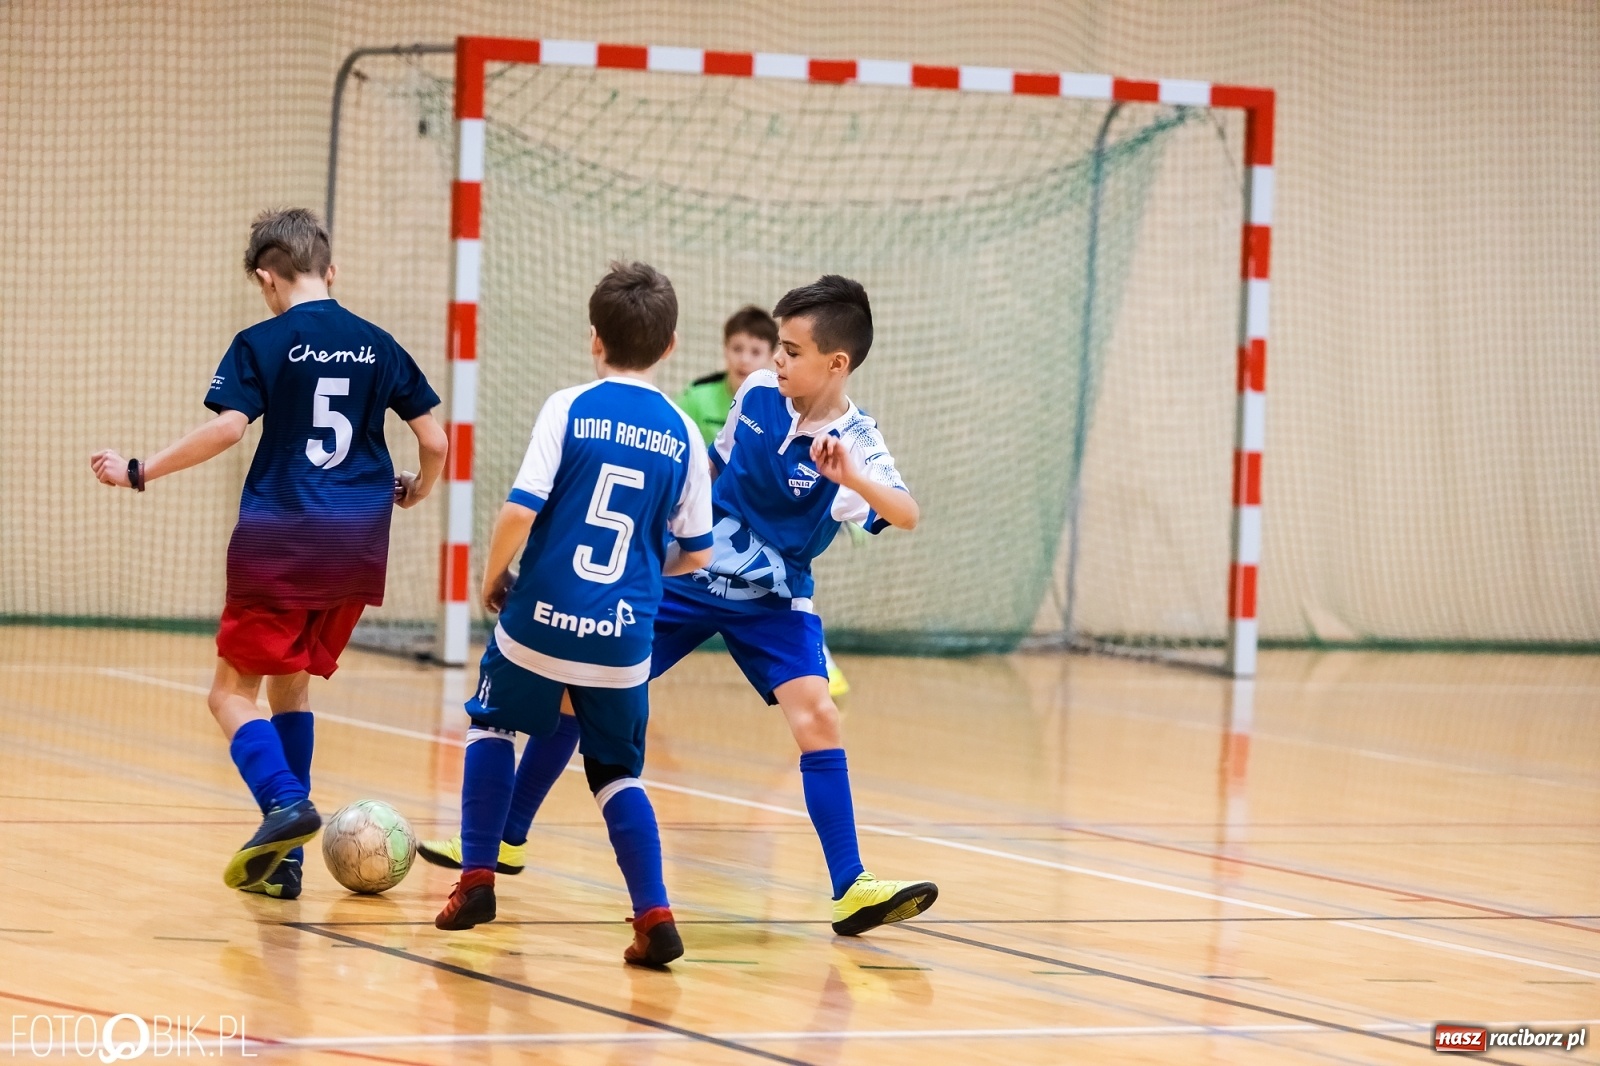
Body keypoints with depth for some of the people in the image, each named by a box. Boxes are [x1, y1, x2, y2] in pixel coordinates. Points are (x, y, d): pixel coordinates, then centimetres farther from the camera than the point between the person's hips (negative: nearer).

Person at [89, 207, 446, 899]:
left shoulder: (263, 344, -4)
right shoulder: (376, 346, 9)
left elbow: (227, 428, -16)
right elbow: (434, 441, 8)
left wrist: (140, 473, -8)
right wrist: (417, 490, 30)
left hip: (280, 541, -5)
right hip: (357, 545, 5)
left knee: (233, 691, 4)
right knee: (292, 685, 18)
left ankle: (284, 802, -23)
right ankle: (284, 861, 13)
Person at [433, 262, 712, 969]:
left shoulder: (569, 409, -5)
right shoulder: (682, 435, 4)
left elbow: (519, 511, -13)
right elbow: (695, 555, 8)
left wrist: (493, 578, 5)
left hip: (539, 621, -2)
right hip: (623, 641, 2)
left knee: (492, 726, 24)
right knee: (617, 772, 14)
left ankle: (477, 878, 17)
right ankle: (653, 913, -4)